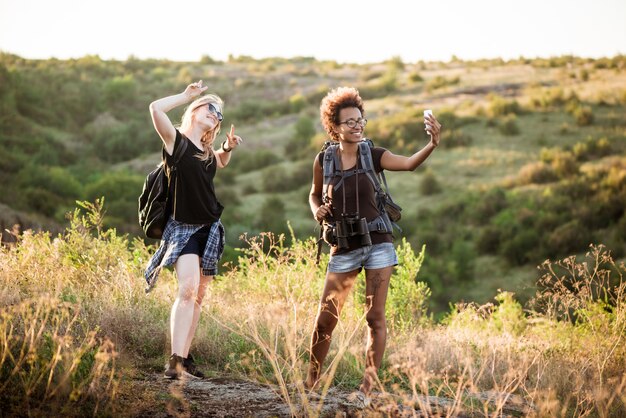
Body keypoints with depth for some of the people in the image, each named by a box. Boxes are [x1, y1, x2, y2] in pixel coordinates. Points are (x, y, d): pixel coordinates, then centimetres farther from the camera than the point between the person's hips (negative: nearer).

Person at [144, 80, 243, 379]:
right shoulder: (176, 140, -5)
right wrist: (187, 95, -8)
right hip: (184, 228, -7)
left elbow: (221, 163, 37)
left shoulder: (207, 151, 13)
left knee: (198, 296, 8)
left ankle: (185, 358, 14)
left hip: (210, 230, 7)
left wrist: (228, 147, 16)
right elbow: (156, 108, -21)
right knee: (188, 288, -23)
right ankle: (175, 360, -27)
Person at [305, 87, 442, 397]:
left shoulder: (373, 155, -3)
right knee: (325, 319, 2)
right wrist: (317, 211, -5)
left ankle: (368, 386, 8)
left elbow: (409, 163, -21)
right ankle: (310, 382, 19)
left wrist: (433, 144, -38)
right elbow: (314, 195, 17)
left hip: (377, 243, -1)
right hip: (343, 249, 1)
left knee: (375, 317, 0)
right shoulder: (324, 160, 0)